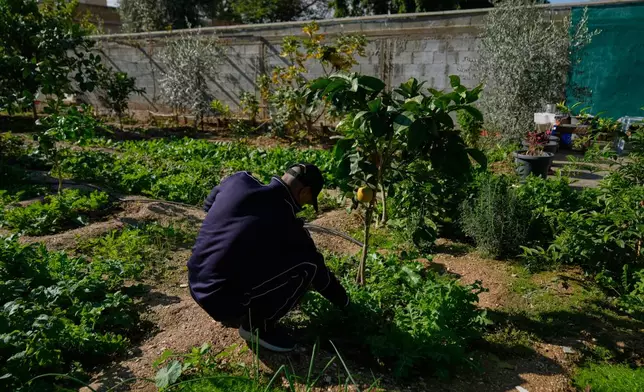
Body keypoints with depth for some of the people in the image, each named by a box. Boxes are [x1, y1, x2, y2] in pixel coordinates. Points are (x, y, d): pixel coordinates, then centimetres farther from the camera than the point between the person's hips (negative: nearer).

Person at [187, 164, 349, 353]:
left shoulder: (239, 180, -2)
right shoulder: (284, 223, -14)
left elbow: (208, 204, 20)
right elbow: (317, 267, 2)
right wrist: (342, 300, 19)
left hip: (197, 286, 7)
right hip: (225, 302, -7)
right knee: (307, 265, -9)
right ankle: (257, 325, 5)